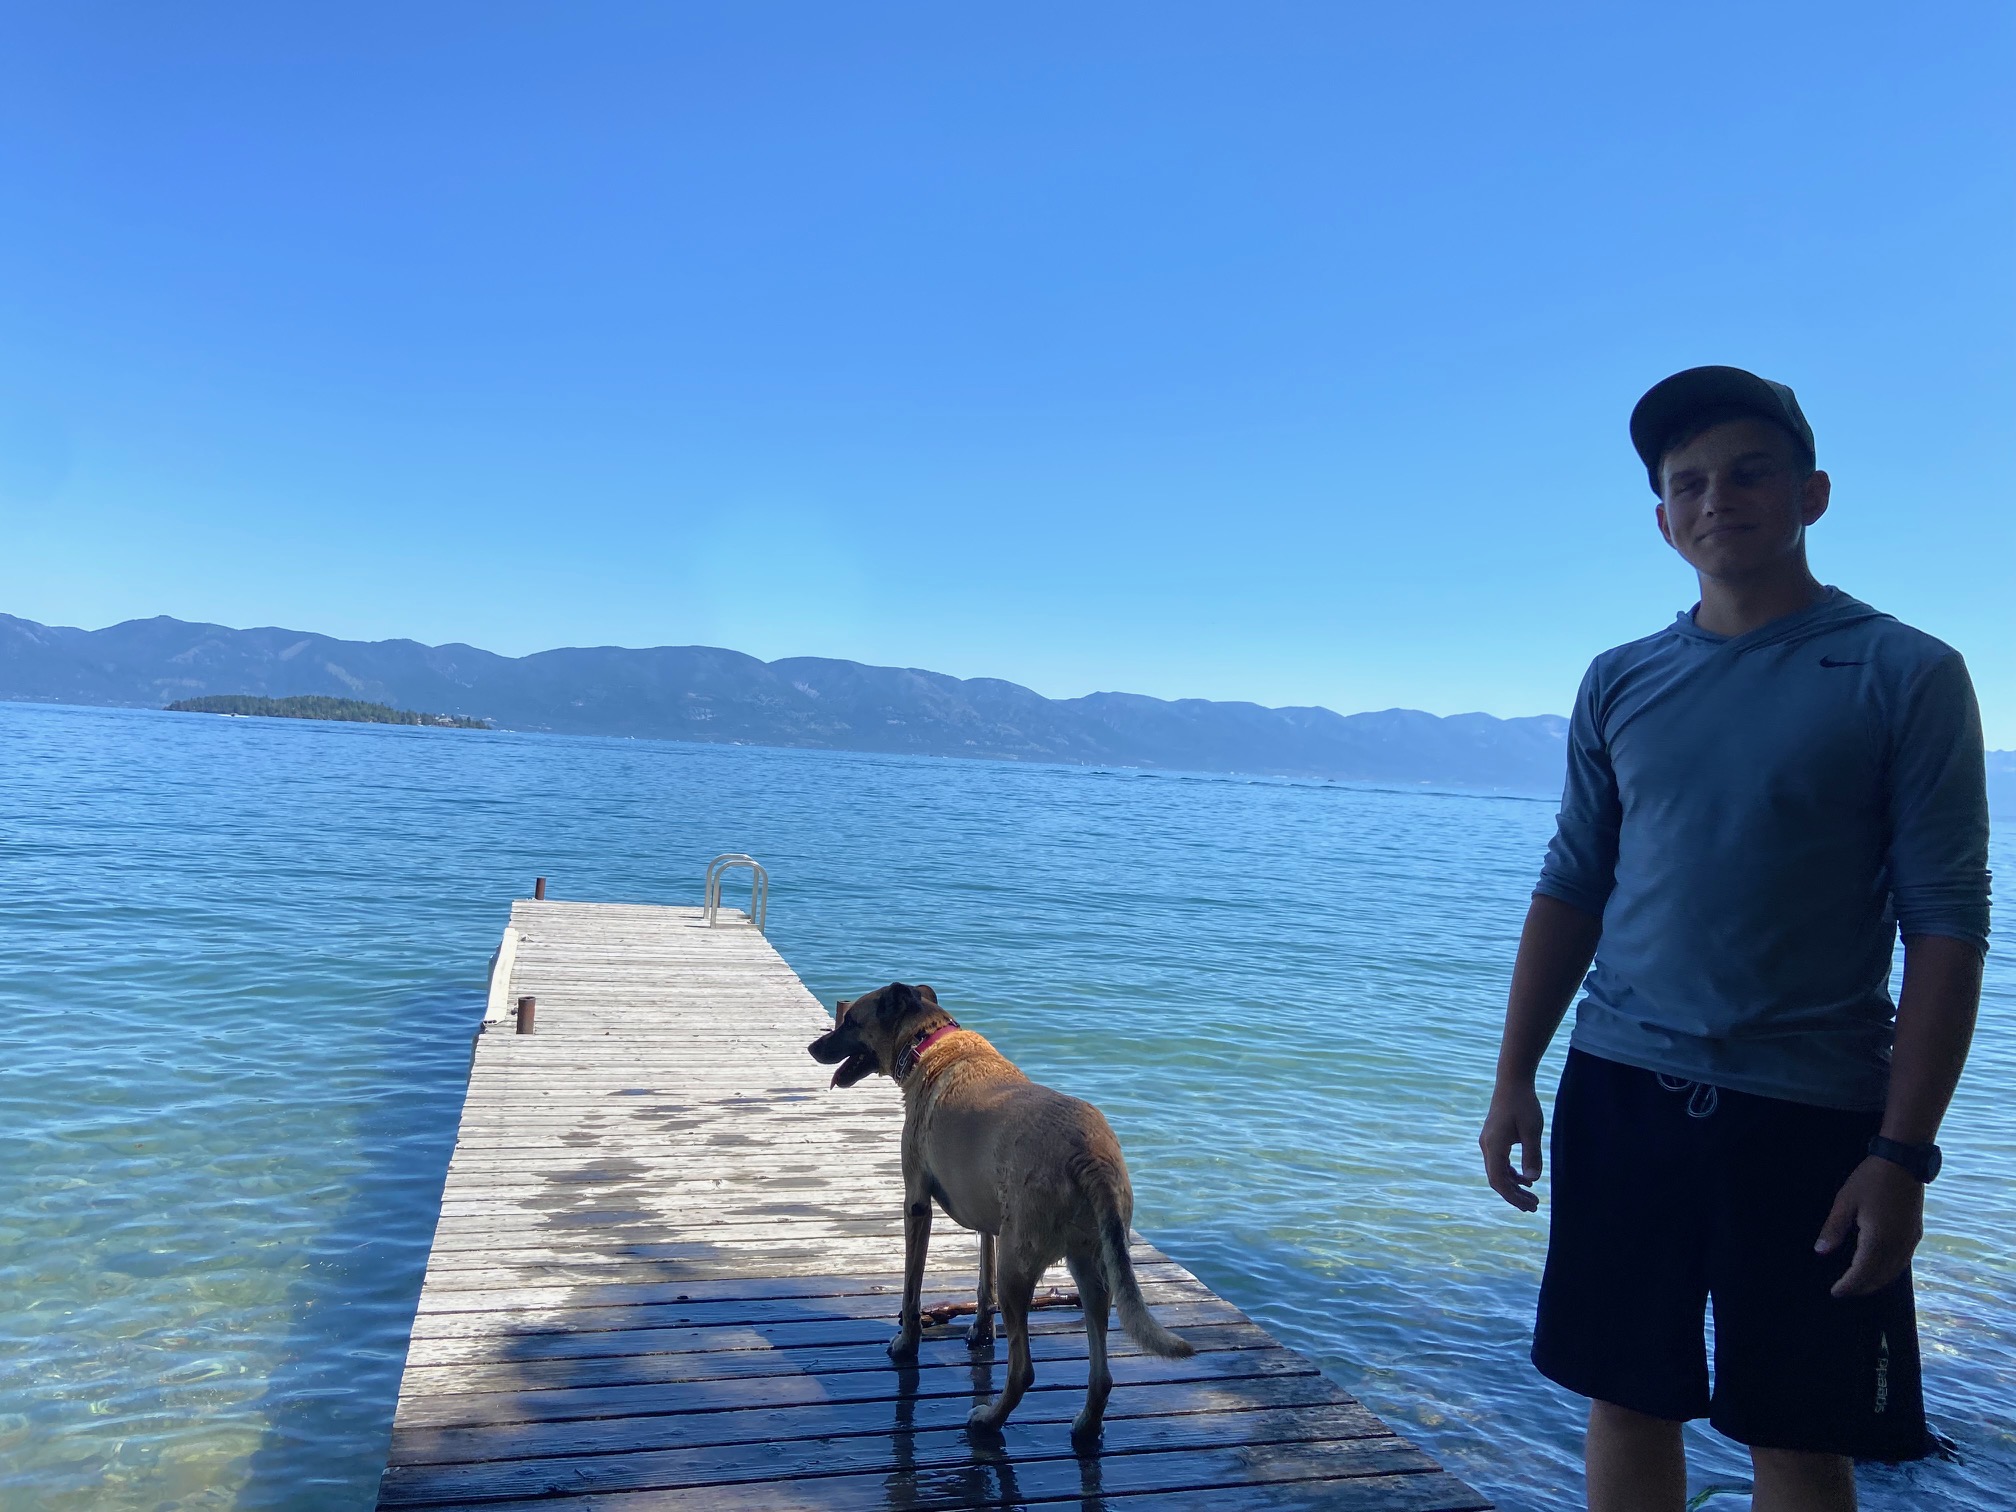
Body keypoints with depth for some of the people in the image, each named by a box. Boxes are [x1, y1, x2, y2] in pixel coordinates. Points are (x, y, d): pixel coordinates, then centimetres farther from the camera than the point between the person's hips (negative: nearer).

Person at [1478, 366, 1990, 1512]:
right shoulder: (1620, 684, 7)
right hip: (1621, 1092, 3)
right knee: (1628, 1408, 11)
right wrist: (1515, 1080, 5)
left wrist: (1904, 1154, -12)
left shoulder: (1906, 676, -3)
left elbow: (1948, 924, -7)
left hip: (1811, 1114, -3)